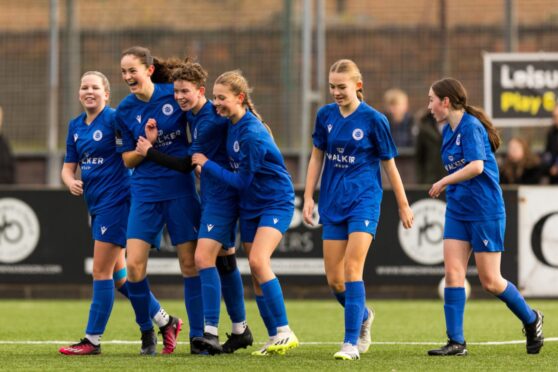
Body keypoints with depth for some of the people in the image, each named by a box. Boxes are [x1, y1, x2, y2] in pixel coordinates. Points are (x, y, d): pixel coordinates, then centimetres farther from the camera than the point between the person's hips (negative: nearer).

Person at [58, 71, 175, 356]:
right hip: (95, 204, 8)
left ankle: (93, 340, 0)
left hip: (116, 201, -8)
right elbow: (68, 166, 16)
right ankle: (164, 321, 24)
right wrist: (71, 182, -5)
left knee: (101, 271, -6)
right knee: (118, 274, 12)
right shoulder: (75, 126, 12)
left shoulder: (114, 118, -10)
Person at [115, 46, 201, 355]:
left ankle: (198, 335, 8)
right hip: (145, 192, 2)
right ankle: (146, 330, 10)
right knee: (133, 265, -9)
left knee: (190, 262, 0)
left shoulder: (175, 95, -6)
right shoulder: (124, 111, 1)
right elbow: (127, 160, 5)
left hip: (180, 188, -2)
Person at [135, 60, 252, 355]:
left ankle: (210, 332, -23)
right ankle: (240, 330, 25)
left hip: (221, 196, -10)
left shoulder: (210, 122, -21)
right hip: (212, 195, 10)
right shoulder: (193, 114, 8)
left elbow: (188, 164, -16)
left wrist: (149, 152, -8)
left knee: (203, 257, -18)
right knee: (224, 260, 15)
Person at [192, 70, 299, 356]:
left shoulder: (252, 134, -24)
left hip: (276, 202, -9)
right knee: (257, 270, 6)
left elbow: (242, 180, -19)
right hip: (250, 205, 9)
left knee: (258, 261, -23)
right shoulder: (231, 124, 1)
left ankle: (285, 333, -19)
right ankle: (275, 338, 12)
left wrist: (207, 165, -12)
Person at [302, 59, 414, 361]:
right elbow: (317, 157, 13)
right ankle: (363, 316, 35)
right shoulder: (325, 116, 4)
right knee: (334, 279, 5)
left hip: (364, 201, -5)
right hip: (333, 203, 5)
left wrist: (403, 205, 6)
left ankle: (351, 343, -16)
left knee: (352, 269, -17)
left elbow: (389, 164, 1)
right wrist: (308, 197, 7)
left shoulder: (373, 120, -7)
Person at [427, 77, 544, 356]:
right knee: (452, 273, -4)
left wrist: (444, 182, -17)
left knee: (490, 281, -2)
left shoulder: (470, 127, -16)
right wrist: (450, 187, 11)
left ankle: (531, 320, 21)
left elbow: (476, 166, -27)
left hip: (485, 212, -8)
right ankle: (456, 342, -4)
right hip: (457, 212, 8)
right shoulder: (448, 131, 11)